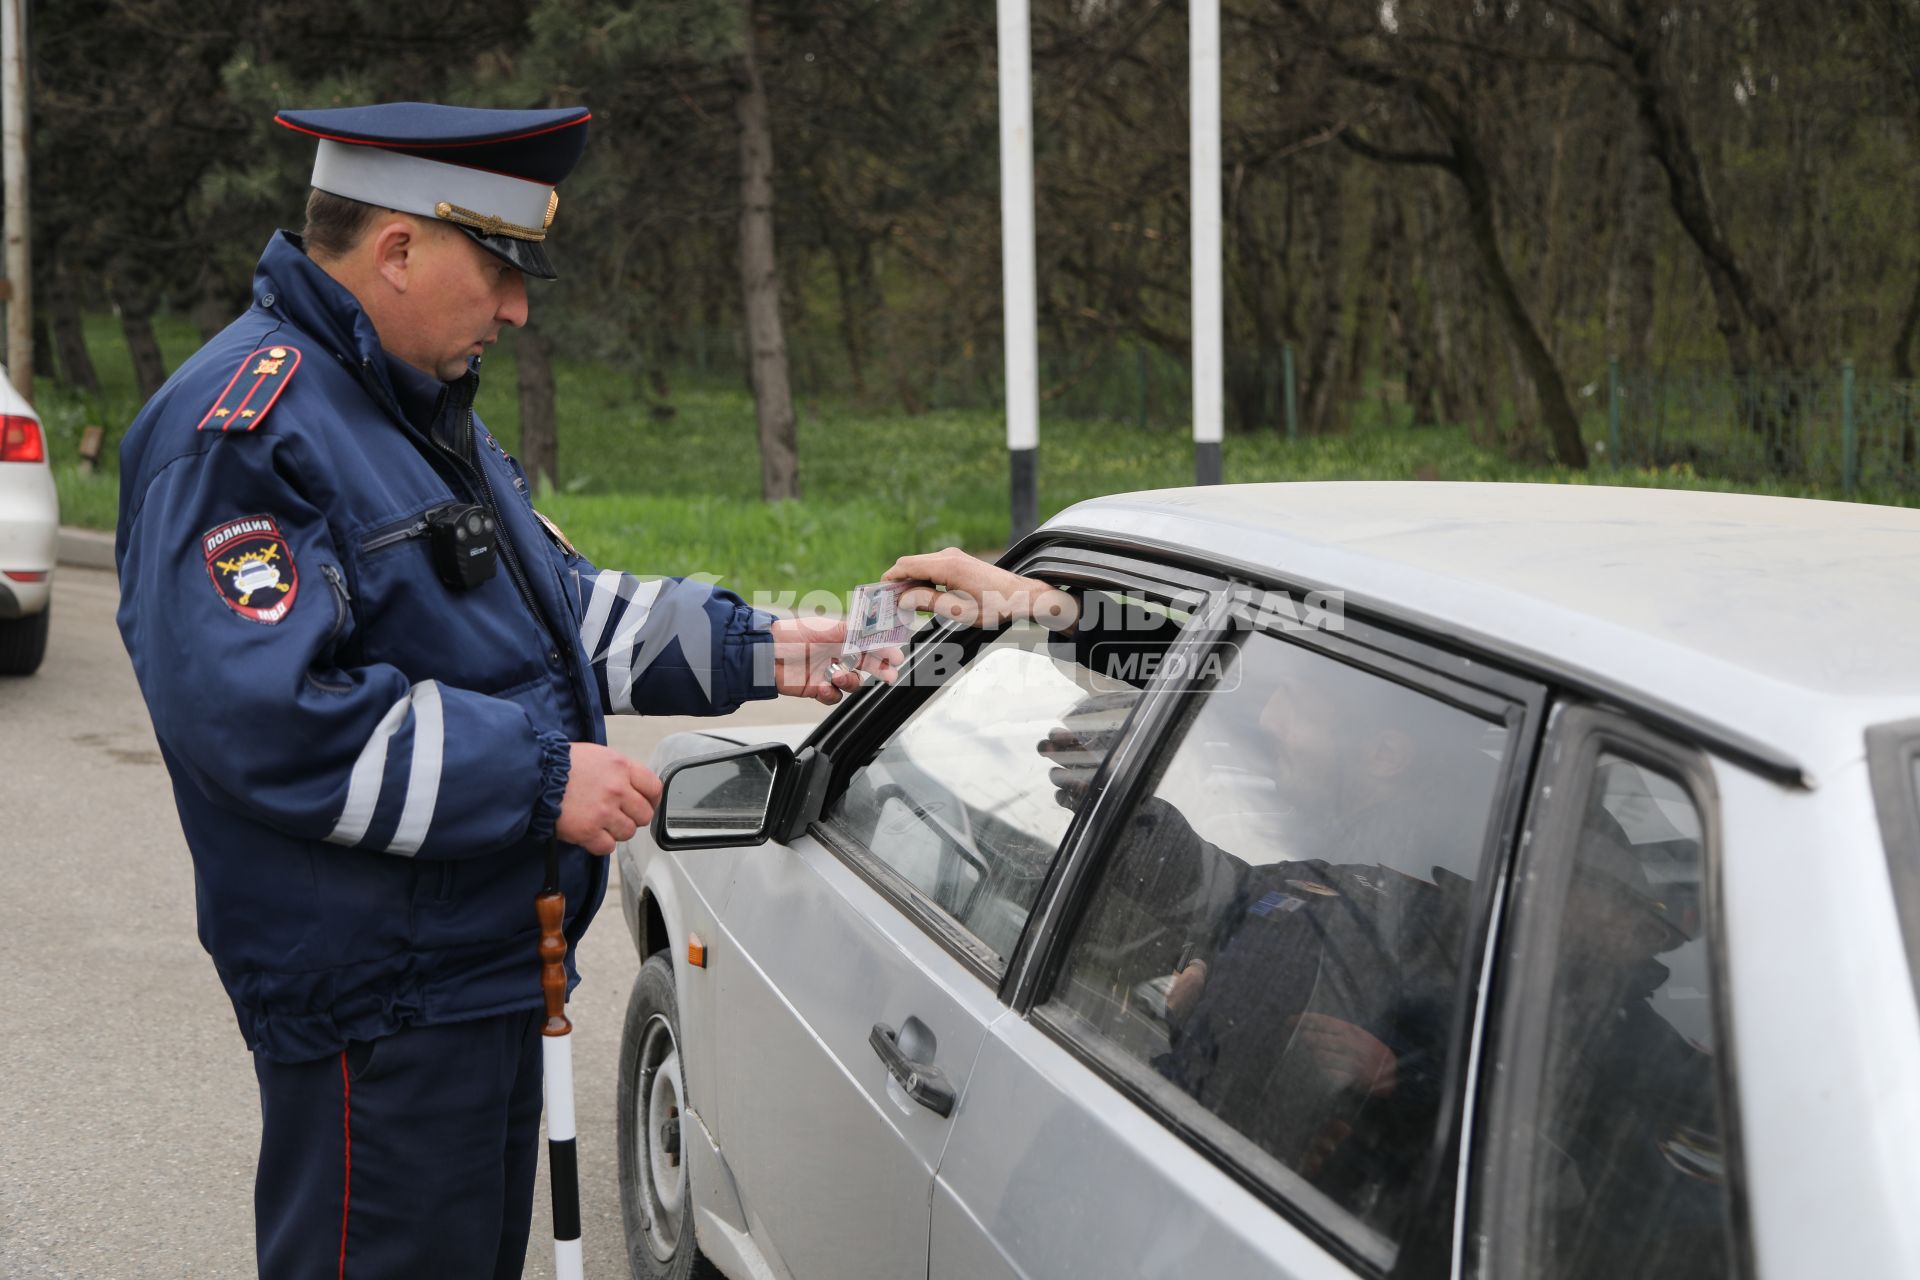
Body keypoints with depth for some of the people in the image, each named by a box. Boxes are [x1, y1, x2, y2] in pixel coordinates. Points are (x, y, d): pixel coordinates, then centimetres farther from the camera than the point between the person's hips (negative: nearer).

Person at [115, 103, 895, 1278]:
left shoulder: (424, 408, 15)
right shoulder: (243, 433, -19)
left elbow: (555, 605, 22)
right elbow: (260, 714, -29)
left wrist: (761, 652, 11)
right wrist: (541, 777, -26)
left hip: (481, 962, 10)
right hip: (376, 995, -10)